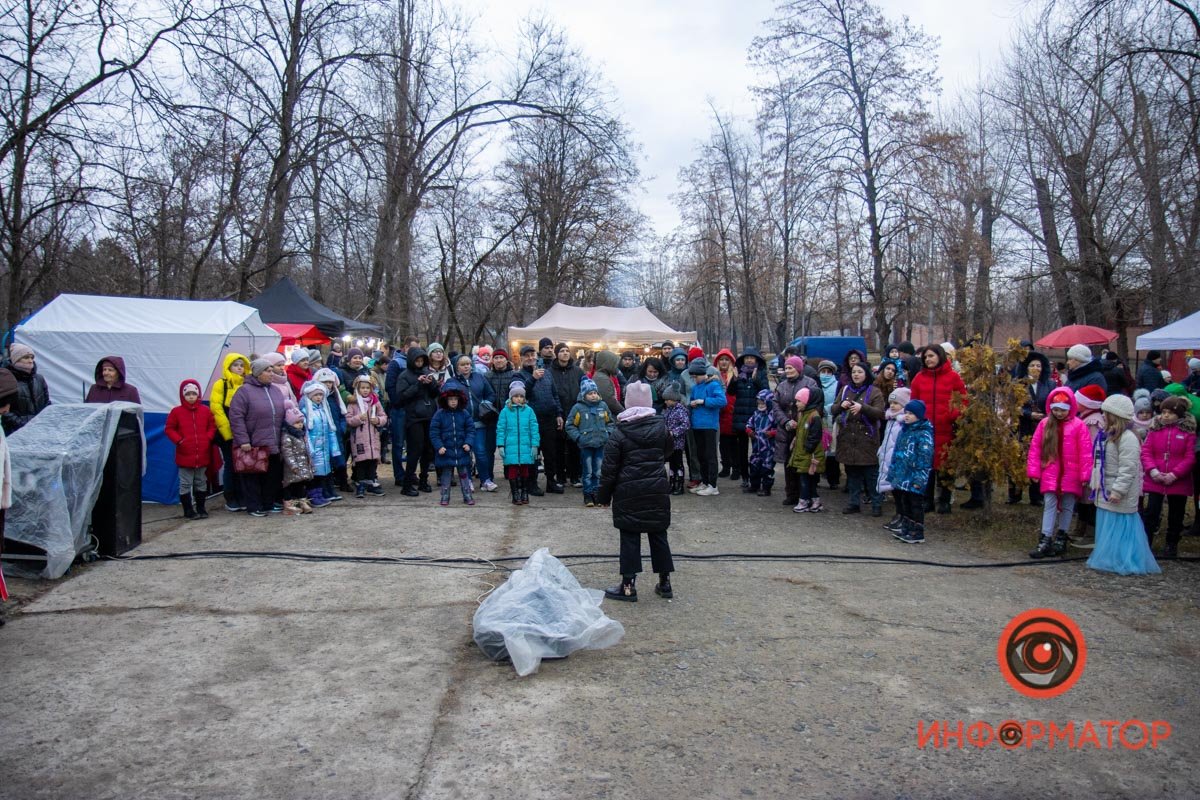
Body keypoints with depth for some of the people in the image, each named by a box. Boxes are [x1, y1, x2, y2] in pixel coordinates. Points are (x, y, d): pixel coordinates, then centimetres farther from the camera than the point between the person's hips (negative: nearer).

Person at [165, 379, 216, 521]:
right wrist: (179, 440, -12)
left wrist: (208, 438, -6)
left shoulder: (205, 411, 4)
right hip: (185, 455, -3)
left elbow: (212, 426, 11)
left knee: (201, 482, 13)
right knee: (185, 484, 2)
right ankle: (188, 511, 10)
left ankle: (201, 509, 23)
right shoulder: (176, 411, -2)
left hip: (202, 454, 3)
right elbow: (169, 429, 1)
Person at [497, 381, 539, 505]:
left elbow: (534, 429, 5)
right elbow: (500, 429, 4)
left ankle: (525, 495, 20)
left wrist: (534, 445, 1)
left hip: (525, 448, 1)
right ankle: (515, 496, 12)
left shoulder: (529, 411, 3)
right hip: (511, 448, -1)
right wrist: (501, 446, -2)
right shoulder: (505, 411, 2)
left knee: (525, 471, 7)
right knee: (513, 472, 1)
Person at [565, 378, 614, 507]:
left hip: (601, 444, 3)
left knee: (598, 472, 8)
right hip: (585, 445, -3)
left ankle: (597, 494, 18)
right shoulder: (578, 408, -6)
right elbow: (570, 425, -2)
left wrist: (608, 434, 3)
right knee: (588, 472, 3)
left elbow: (610, 422, 17)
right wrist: (578, 437, -9)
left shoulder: (603, 406, 4)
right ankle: (588, 495, 12)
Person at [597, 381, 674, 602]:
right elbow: (668, 451, 17)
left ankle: (628, 585, 6)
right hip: (658, 491, 3)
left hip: (629, 493, -3)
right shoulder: (661, 427, 1)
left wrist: (604, 496, 2)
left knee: (630, 538, 3)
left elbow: (609, 468, -7)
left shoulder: (619, 433, -10)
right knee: (658, 535, 12)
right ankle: (665, 583, 19)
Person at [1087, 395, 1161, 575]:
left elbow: (1128, 469, -21)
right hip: (1106, 492, 10)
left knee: (1119, 528, -6)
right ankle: (1108, 559, 25)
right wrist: (1096, 483, 18)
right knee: (1106, 527, 15)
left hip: (1119, 496, -10)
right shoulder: (1107, 436, 15)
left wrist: (1118, 490, -23)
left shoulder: (1128, 439, -17)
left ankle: (1123, 562, 1)